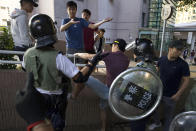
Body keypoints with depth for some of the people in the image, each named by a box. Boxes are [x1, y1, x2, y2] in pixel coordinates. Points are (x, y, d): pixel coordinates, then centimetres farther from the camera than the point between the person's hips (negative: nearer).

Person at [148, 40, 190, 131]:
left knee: (168, 116, 14)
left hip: (170, 96, -4)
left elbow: (186, 80, -11)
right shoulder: (162, 59, -5)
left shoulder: (183, 64, -16)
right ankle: (157, 123, 49)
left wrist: (178, 94, -15)